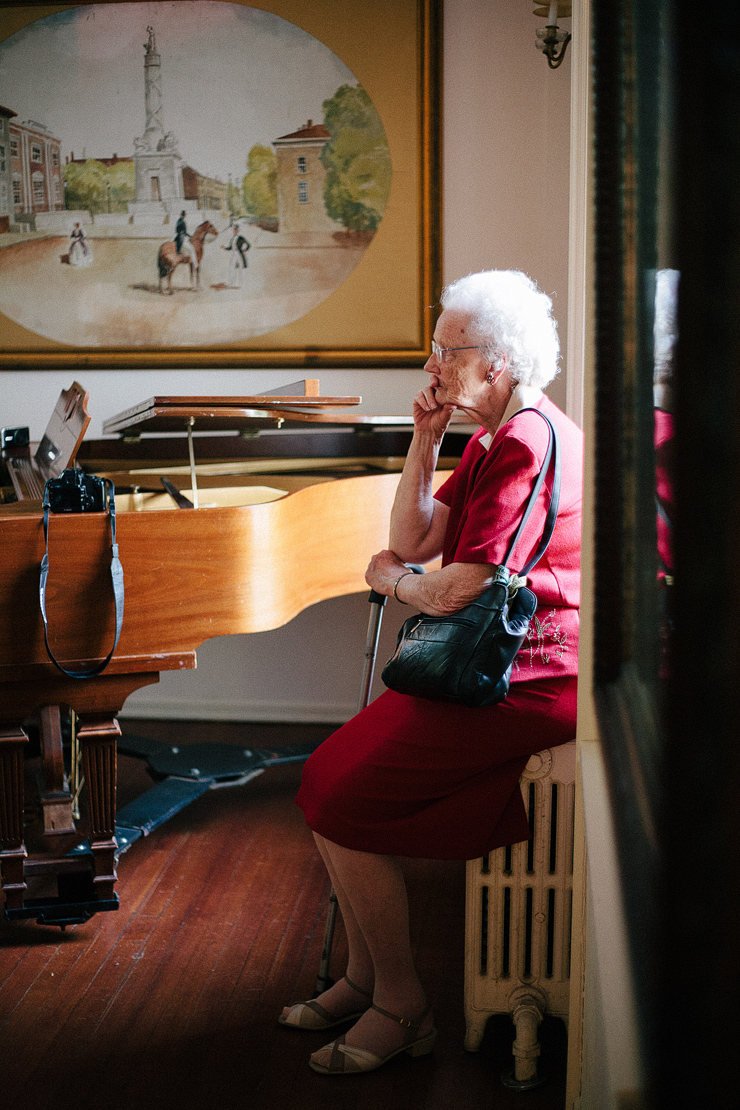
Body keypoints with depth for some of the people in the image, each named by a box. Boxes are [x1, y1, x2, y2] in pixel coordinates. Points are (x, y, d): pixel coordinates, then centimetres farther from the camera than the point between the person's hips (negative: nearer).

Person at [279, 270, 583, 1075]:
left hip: (525, 688, -10)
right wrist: (424, 438, 4)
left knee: (342, 798, -13)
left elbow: (457, 590, -22)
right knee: (328, 776, 5)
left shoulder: (527, 442, -18)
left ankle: (400, 1006, 2)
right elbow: (412, 540, 12)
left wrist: (391, 579, -1)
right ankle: (364, 977, 17)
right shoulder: (491, 439, 15)